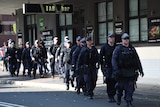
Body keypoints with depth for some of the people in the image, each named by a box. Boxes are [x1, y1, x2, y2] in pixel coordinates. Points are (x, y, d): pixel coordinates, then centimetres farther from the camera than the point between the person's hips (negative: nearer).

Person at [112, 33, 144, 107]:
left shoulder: (132, 49, 10)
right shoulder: (118, 49, -2)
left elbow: (137, 60, 13)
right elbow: (114, 59, -9)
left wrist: (140, 69, 9)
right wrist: (116, 69, -21)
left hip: (131, 72, 2)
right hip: (121, 72, -2)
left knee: (130, 87, -5)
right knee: (121, 86, 5)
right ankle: (119, 97, 33)